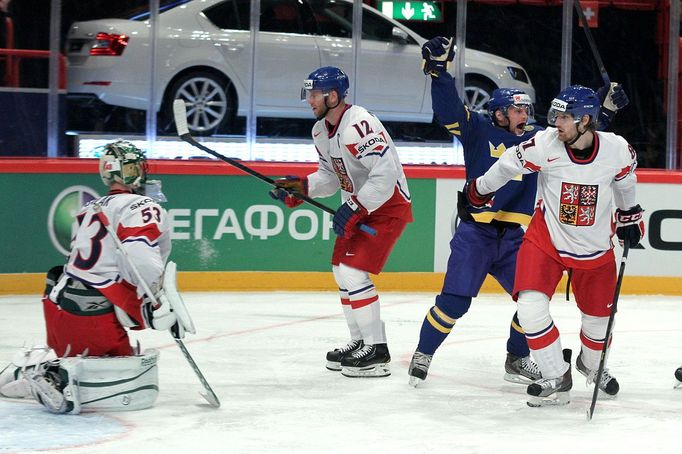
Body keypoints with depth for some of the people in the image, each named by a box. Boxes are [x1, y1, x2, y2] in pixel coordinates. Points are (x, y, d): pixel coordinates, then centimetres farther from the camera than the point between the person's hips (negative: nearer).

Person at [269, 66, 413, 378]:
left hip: (389, 205, -11)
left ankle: (377, 351, -10)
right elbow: (331, 176, 15)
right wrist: (301, 187, -2)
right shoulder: (321, 130, 6)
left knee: (353, 271, -16)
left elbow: (385, 173, -33)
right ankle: (360, 342, 26)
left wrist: (353, 209, -31)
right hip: (361, 206, 11)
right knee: (341, 269, 14)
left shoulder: (357, 125, -27)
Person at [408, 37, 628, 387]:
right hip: (474, 233, -5)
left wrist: (605, 110, 4)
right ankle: (423, 353, 8)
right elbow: (448, 108, -13)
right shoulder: (479, 130, -2)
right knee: (454, 301, -10)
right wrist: (438, 69, -24)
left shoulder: (537, 139, 10)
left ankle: (517, 359, 21)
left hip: (514, 238, 5)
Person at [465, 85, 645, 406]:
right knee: (530, 307, -18)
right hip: (546, 238, -1)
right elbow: (510, 163, -3)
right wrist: (481, 191, 10)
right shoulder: (545, 145, -23)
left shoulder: (617, 149, -19)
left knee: (599, 315, 13)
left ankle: (591, 363, 47)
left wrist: (629, 215, 16)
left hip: (595, 248, 1)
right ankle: (557, 379, 0)